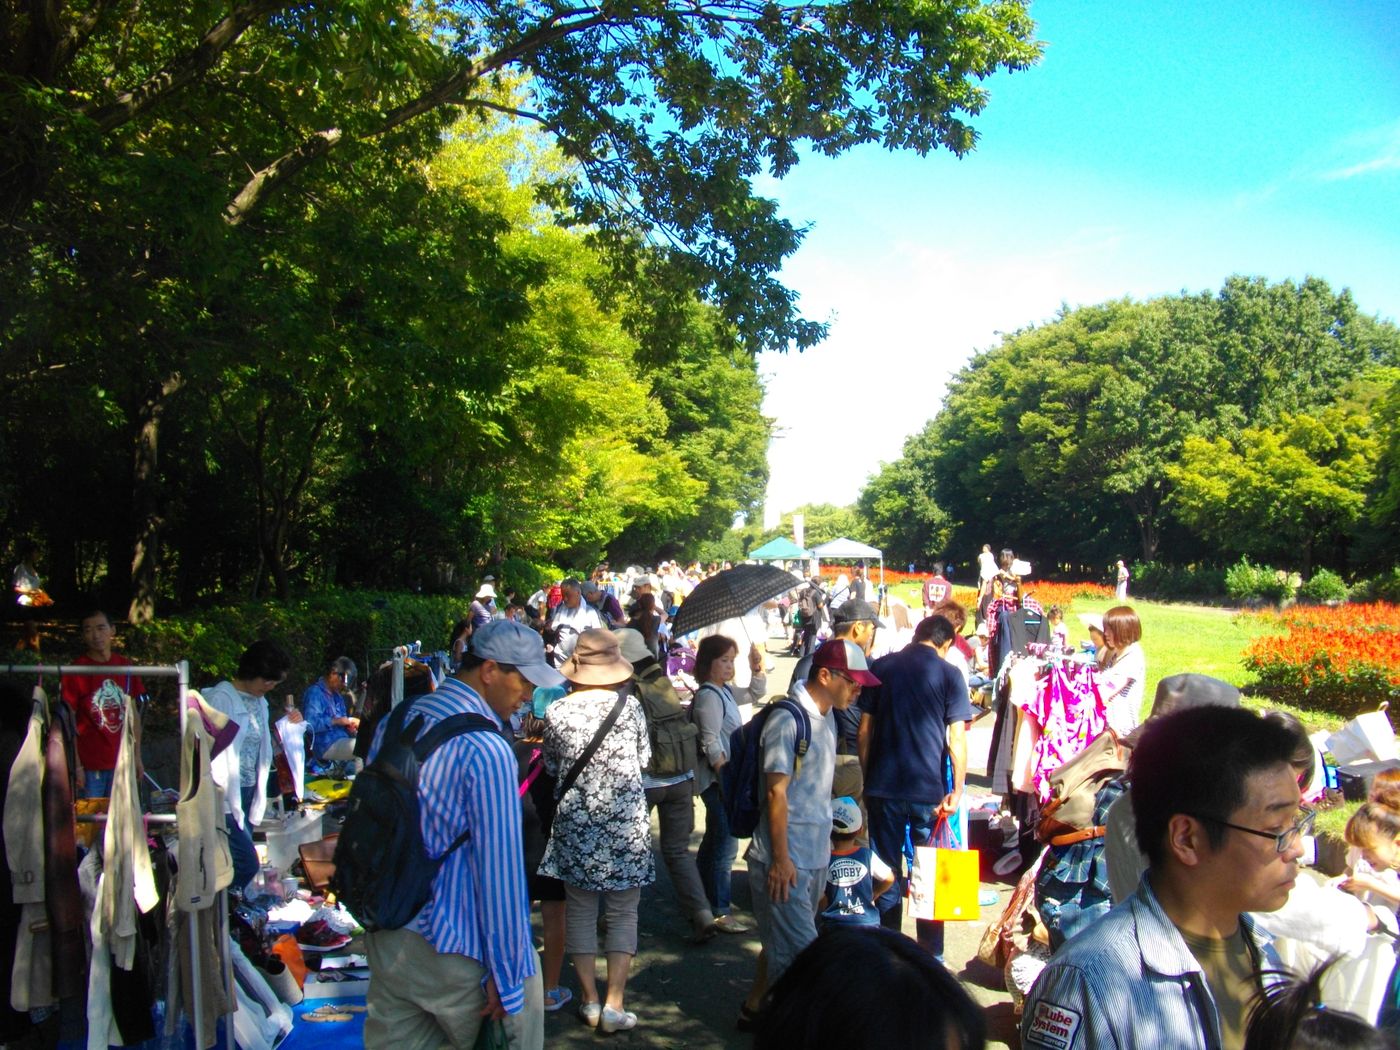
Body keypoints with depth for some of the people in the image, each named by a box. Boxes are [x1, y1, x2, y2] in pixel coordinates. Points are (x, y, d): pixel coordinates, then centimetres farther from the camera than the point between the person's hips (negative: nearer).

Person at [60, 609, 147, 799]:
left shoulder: (125, 667, 4)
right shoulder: (76, 671, -7)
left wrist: (137, 757, 8)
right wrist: (76, 766, -11)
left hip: (122, 762, 4)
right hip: (90, 765, -4)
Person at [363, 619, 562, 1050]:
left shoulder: (392, 724, 4)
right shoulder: (486, 750, -21)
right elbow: (499, 867, -21)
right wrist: (507, 975, -16)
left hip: (384, 939, 8)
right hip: (456, 951, -7)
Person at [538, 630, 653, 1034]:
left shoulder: (557, 711, -7)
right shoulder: (630, 706, -8)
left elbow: (551, 766, 6)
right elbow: (644, 759, 5)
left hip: (575, 823, 1)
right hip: (626, 822, 0)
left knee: (580, 912, 13)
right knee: (623, 914, 9)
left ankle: (590, 1000, 17)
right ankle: (614, 1004, 7)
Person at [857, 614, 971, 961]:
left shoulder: (881, 667, 3)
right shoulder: (949, 674, -3)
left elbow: (865, 729, 4)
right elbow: (956, 738, -9)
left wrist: (867, 778, 11)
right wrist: (957, 790, -7)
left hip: (884, 787, 2)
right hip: (929, 790, -2)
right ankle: (931, 958, 16)